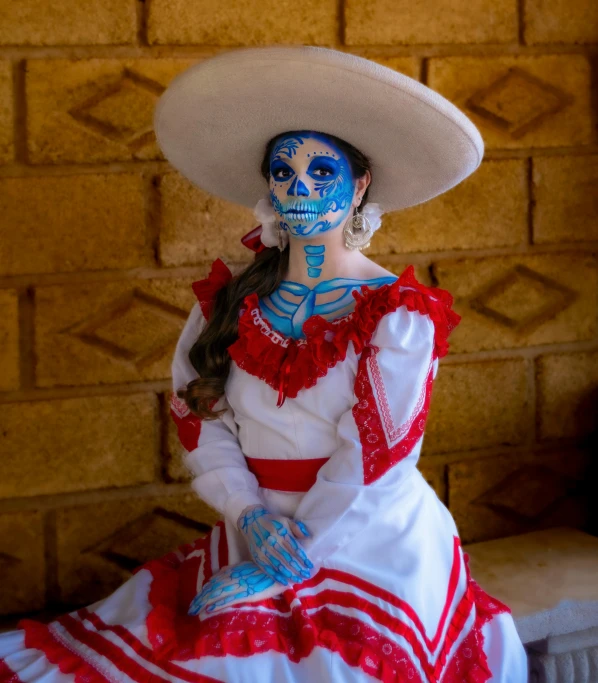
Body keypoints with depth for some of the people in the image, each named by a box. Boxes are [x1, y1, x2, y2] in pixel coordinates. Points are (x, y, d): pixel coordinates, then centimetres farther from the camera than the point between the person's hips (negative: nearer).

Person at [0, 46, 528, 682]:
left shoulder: (395, 315, -7)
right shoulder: (229, 301, 6)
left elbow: (372, 458, -12)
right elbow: (200, 417, 2)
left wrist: (287, 563, -15)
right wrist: (250, 515, -13)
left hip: (372, 549, -3)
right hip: (254, 537, 4)